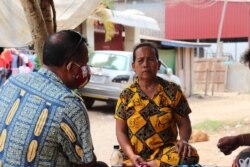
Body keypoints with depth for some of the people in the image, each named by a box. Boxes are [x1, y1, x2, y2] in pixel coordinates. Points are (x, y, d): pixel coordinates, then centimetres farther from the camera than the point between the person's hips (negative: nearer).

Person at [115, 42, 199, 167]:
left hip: (165, 151, 2)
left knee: (190, 155, -32)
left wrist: (183, 140, -18)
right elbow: (120, 131, 3)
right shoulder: (126, 95, 4)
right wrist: (131, 155, -15)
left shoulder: (172, 91, 3)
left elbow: (184, 123, 5)